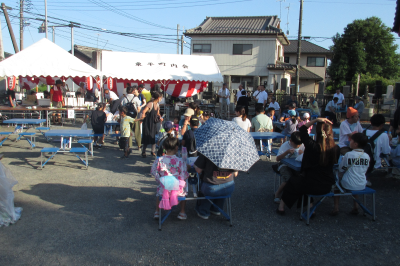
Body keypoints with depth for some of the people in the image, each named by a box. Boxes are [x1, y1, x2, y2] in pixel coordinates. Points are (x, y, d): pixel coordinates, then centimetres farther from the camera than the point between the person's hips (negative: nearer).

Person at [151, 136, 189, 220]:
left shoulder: (159, 160, -9)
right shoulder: (180, 161, -15)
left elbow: (154, 172, 1)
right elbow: (184, 176, -10)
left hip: (163, 189, 2)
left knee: (158, 192, 36)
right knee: (184, 190, 32)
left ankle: (157, 212, 37)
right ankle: (182, 213, 32)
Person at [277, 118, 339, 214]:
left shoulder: (312, 146, -23)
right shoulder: (336, 149, -14)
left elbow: (302, 129, -7)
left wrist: (316, 120, -7)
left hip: (312, 186, -4)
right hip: (327, 187, 4)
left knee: (293, 181, 26)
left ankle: (282, 206, 36)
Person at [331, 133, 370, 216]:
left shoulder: (348, 155, -15)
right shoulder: (367, 156, -3)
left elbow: (341, 169, -6)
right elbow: (365, 171, 10)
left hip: (348, 185, -5)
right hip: (362, 186, 5)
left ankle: (336, 208, 16)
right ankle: (356, 206, 34)